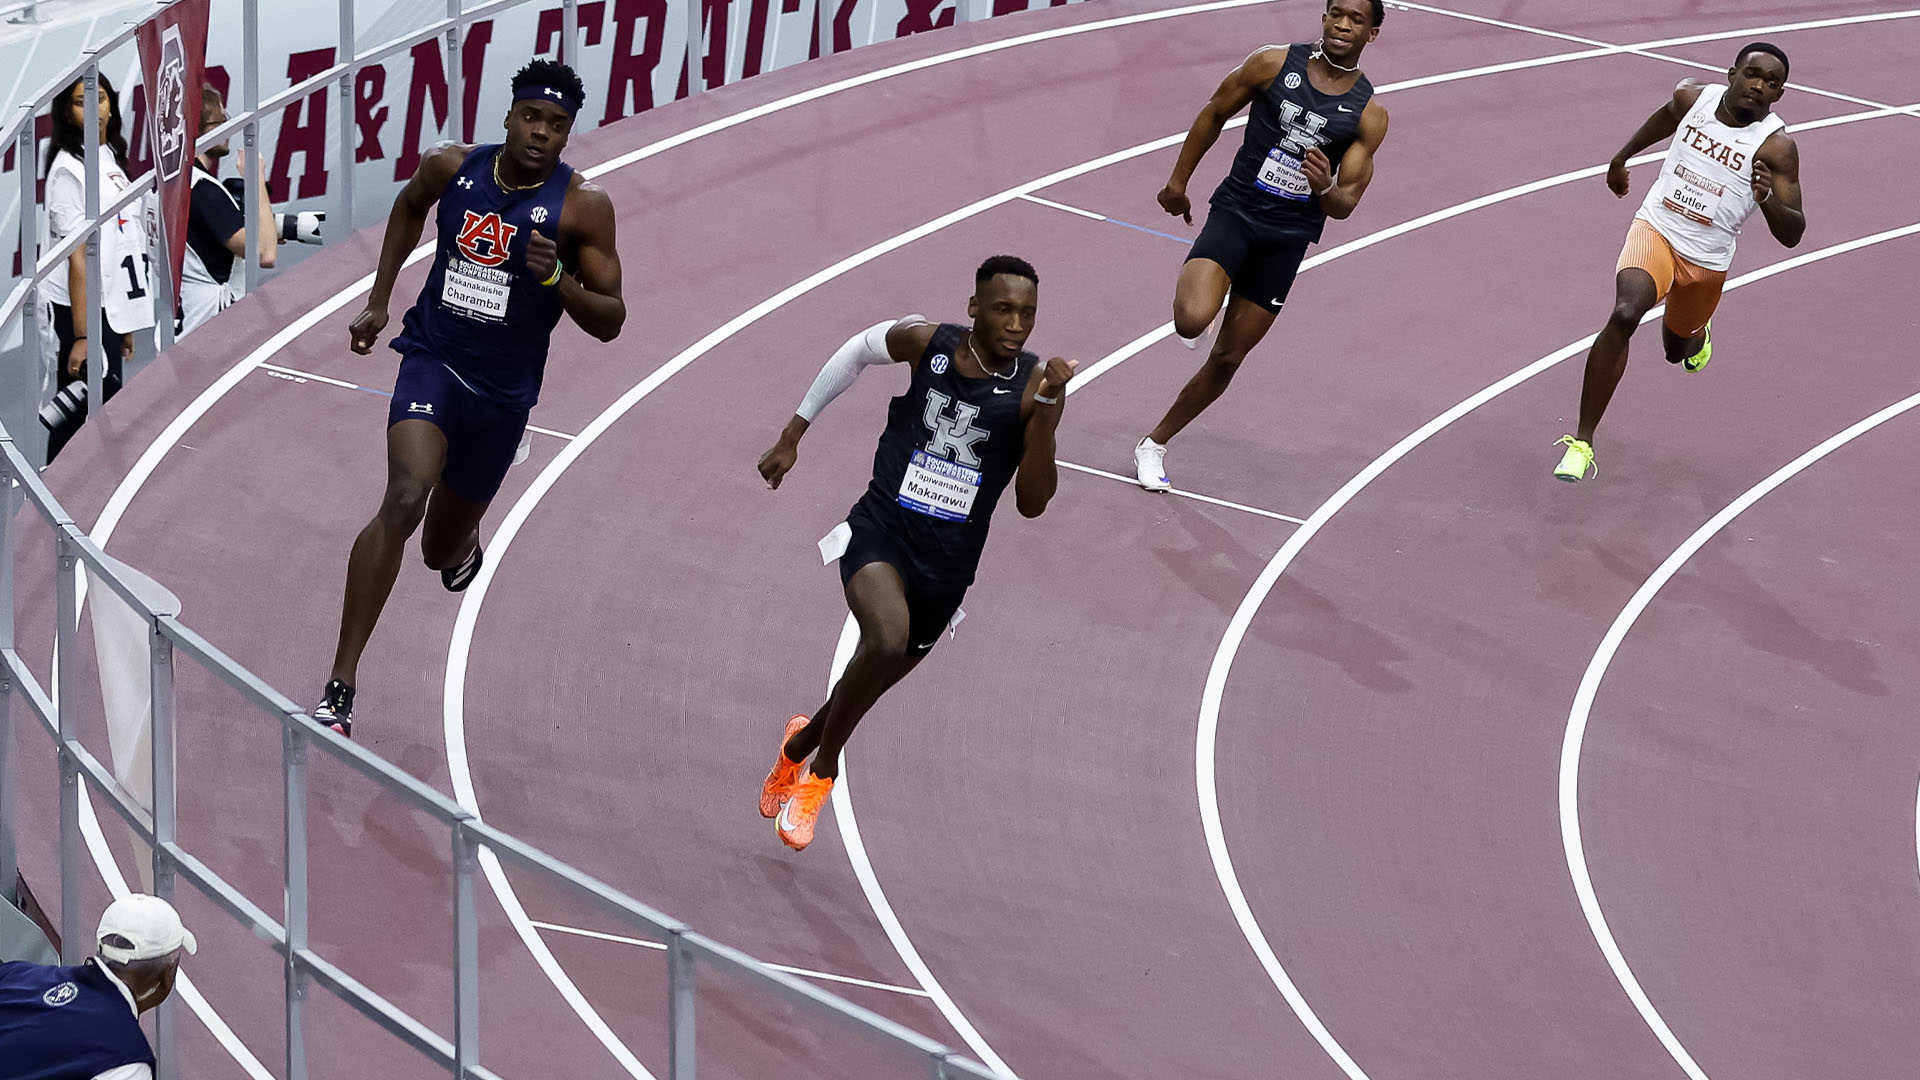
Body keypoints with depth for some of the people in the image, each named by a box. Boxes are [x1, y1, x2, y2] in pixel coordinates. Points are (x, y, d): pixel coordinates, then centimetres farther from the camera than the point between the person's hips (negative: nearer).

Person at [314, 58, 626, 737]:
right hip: (434, 360, -1)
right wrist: (378, 299, 16)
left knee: (444, 551, 16)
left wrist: (555, 280, -26)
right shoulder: (452, 168, -4)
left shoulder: (582, 206, -11)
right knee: (404, 500, -27)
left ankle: (462, 545, 61)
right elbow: (409, 206, 21)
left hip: (503, 394, 1)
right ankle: (339, 691, -28)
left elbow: (609, 321, -8)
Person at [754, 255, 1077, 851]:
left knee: (870, 687, 16)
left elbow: (1032, 504, -12)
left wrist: (1046, 410, -25)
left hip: (947, 566, 3)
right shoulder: (925, 343, -9)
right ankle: (821, 771, -10)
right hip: (881, 532, -3)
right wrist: (792, 435, 17)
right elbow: (855, 351, 13)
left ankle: (801, 745, 52)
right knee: (888, 638, -32)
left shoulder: (1035, 386, -9)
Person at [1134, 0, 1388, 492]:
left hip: (1287, 240, 2)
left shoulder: (1369, 114, -3)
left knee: (1228, 357, 8)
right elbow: (1215, 113, 8)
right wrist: (1178, 181, 11)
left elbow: (1346, 203, -3)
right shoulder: (1275, 63, -7)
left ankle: (1154, 445, 24)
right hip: (1235, 211, -2)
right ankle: (1194, 291, 10)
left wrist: (1326, 188, -27)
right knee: (1191, 321, -28)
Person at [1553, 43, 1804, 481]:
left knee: (1678, 349, 23)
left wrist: (1768, 199, -37)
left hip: (1707, 261, 0)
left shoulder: (1776, 146, -16)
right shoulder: (1692, 97, -7)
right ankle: (1581, 442, -26)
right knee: (1625, 314, -28)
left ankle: (1695, 333, 66)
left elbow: (1792, 235, -17)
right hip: (1655, 230, 0)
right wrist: (1622, 157, 32)